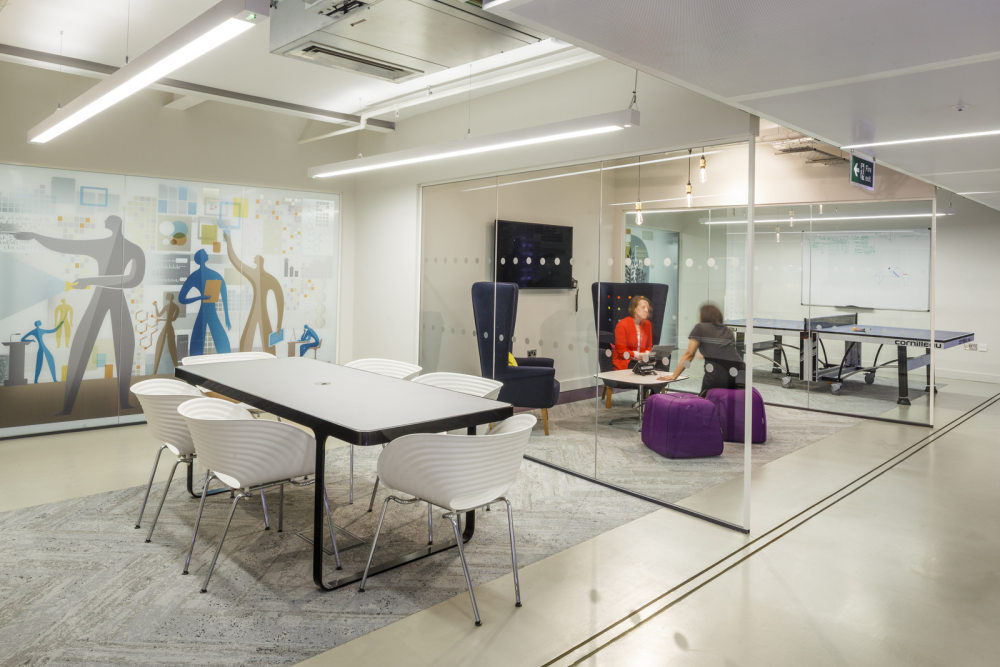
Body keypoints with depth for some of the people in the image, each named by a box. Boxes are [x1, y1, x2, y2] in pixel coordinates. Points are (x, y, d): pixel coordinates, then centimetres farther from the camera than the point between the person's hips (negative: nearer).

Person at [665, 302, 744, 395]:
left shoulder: (700, 327, 11)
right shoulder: (728, 331, 25)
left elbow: (689, 353, 5)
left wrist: (674, 375, 9)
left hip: (716, 374, -4)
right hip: (737, 376, 4)